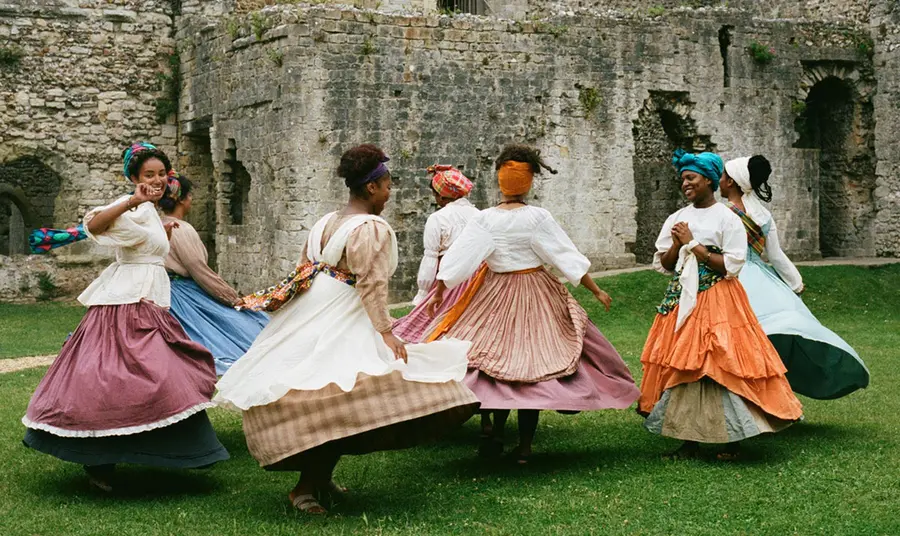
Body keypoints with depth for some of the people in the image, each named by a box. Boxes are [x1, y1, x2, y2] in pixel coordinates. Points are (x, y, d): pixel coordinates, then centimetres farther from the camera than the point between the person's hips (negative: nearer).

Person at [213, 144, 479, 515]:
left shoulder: (325, 223, 15)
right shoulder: (372, 228, -10)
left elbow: (303, 273, 19)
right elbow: (372, 285, -17)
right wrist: (385, 331, -18)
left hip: (307, 318, 9)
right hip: (341, 327, -9)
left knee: (322, 402, 13)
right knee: (334, 404, -10)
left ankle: (318, 477, 16)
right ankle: (306, 485, -11)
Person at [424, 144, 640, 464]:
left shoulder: (484, 219, -6)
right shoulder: (537, 218, -11)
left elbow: (458, 257, -5)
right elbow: (567, 256, -8)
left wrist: (438, 293, 7)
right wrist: (596, 291, 0)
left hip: (494, 295, 1)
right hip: (534, 295, -1)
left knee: (495, 356, 12)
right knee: (532, 361, 5)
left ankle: (490, 426, -6)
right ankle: (524, 446, 9)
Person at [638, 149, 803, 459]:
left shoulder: (728, 219, -5)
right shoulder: (677, 219, 12)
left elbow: (732, 266, -13)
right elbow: (663, 265, 12)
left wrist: (693, 244, -12)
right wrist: (677, 245, -7)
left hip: (717, 302, -5)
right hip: (682, 301, 6)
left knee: (720, 367, -8)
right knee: (682, 367, 3)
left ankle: (732, 440, 2)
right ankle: (689, 441, 9)